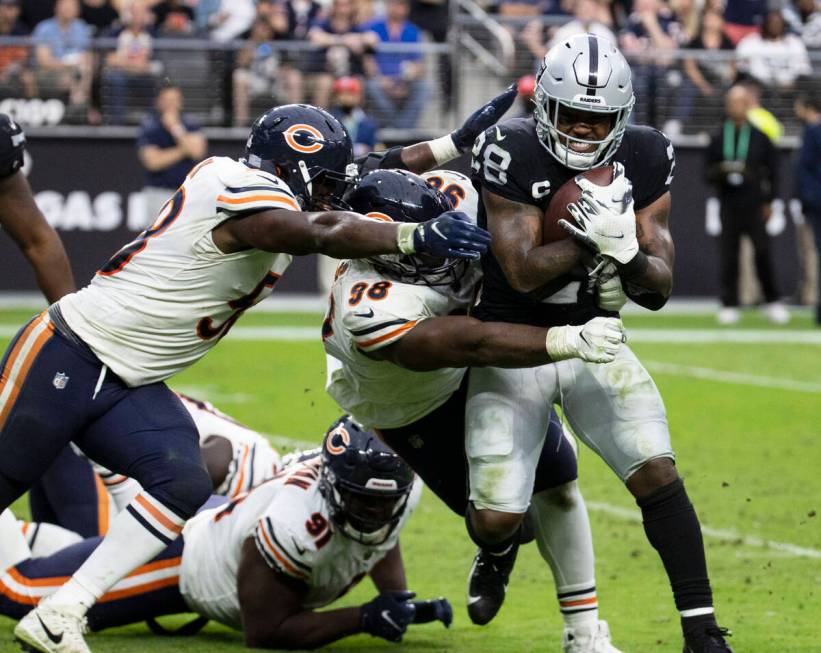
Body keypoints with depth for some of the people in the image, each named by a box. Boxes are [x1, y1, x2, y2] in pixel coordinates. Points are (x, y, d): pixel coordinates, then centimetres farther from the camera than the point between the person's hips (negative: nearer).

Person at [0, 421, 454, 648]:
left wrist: (400, 601, -10)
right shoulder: (298, 521, -45)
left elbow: (380, 539, 6)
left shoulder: (405, 489, -22)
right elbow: (263, 633, -34)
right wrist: (365, 619, -38)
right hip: (186, 552, -7)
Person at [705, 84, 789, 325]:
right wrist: (721, 172, -13)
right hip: (729, 207, 1)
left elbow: (773, 170, 10)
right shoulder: (718, 139, 9)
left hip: (754, 206, -1)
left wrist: (769, 201, 3)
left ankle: (772, 302, 3)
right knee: (728, 257, 0)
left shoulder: (760, 137, 6)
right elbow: (707, 172, 9)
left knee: (763, 252, -8)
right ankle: (729, 306, 8)